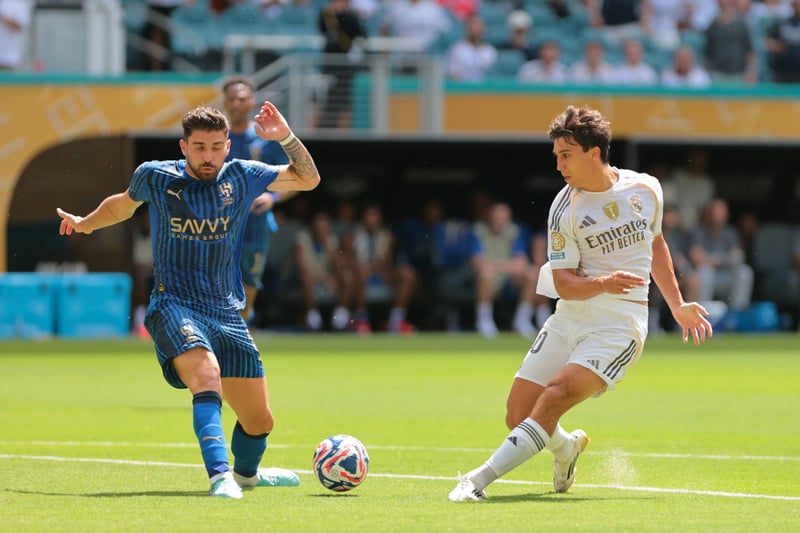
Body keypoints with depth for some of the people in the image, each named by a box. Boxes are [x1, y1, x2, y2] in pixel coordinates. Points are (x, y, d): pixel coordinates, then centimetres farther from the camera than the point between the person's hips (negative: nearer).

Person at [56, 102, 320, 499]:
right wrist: (85, 223, 39)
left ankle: (246, 472, 42)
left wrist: (286, 137, -6)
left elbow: (308, 179, 10)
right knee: (207, 376, -36)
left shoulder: (242, 177, 4)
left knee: (260, 421, 9)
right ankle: (220, 476, -48)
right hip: (174, 307, -4)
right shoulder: (154, 177, 0)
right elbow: (123, 205, 23)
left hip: (228, 314, 4)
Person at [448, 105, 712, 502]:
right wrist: (603, 283, -28)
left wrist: (678, 306, 23)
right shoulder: (564, 209, -4)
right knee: (519, 416, -3)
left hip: (620, 324, -2)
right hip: (570, 319, 2)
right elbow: (564, 284, -8)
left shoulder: (646, 189, 2)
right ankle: (566, 447, 33)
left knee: (556, 396, -25)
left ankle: (480, 479, -25)